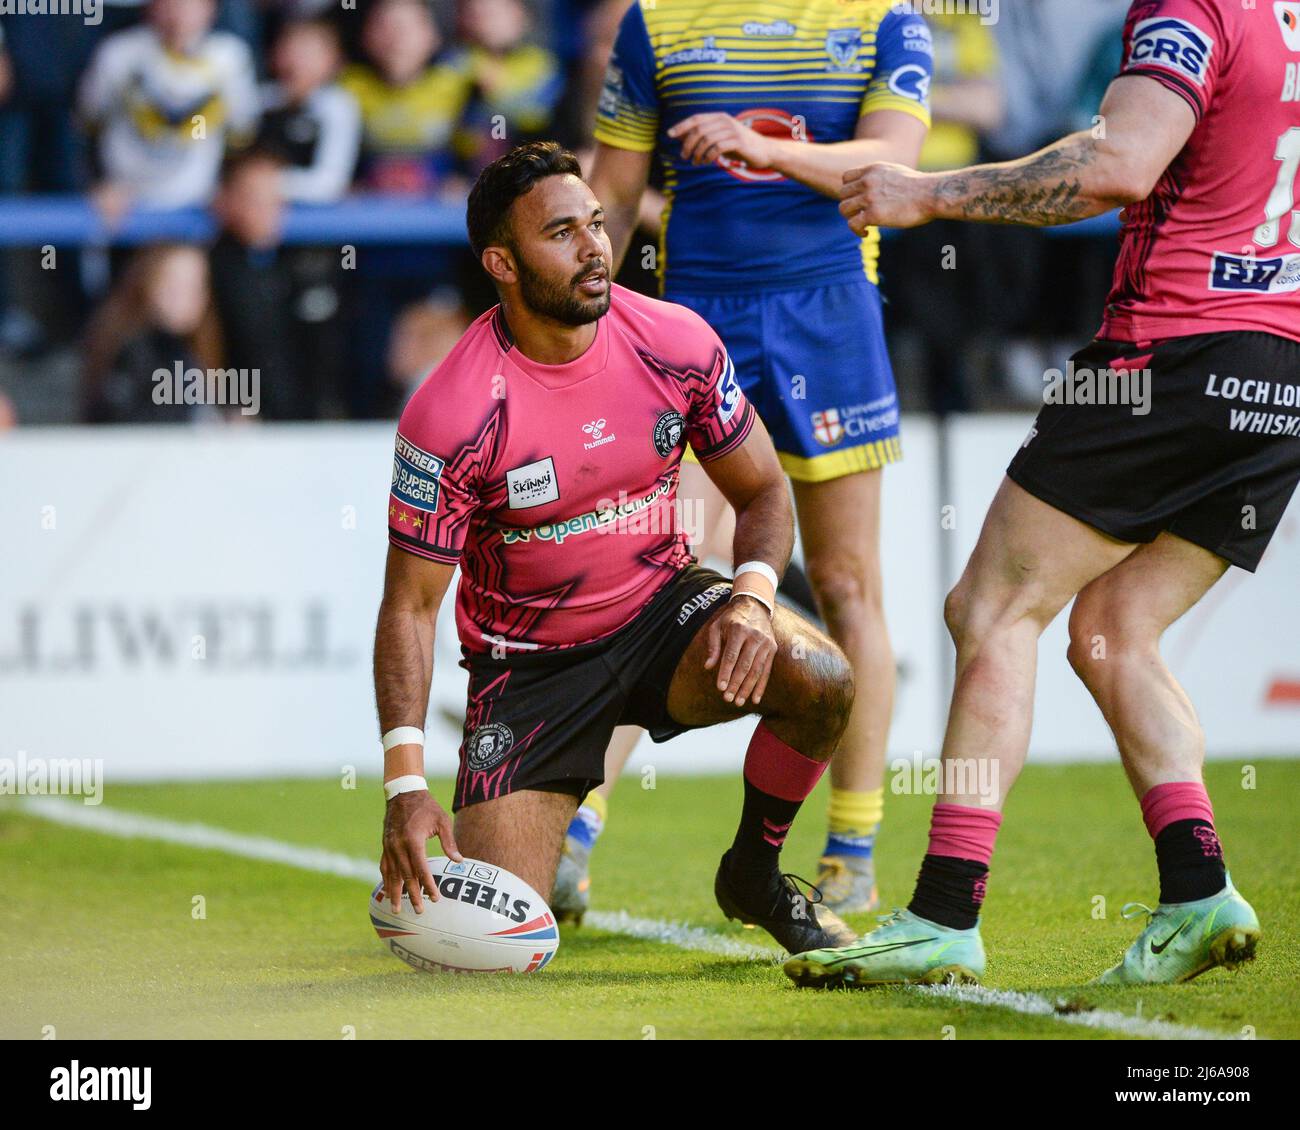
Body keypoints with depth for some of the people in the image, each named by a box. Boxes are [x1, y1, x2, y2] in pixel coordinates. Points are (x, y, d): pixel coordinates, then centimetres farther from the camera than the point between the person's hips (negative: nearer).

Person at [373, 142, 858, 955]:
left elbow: (763, 492, 2)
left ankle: (755, 874, 2)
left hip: (662, 607, 3)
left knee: (823, 679, -28)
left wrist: (752, 597, -21)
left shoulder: (676, 344, -11)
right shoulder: (451, 414, -22)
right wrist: (406, 786, -26)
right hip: (528, 664, -3)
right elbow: (410, 604, -16)